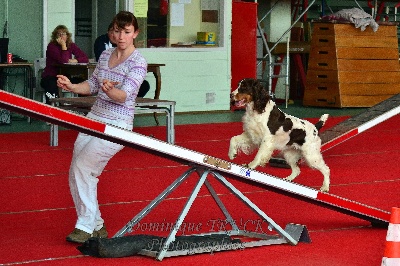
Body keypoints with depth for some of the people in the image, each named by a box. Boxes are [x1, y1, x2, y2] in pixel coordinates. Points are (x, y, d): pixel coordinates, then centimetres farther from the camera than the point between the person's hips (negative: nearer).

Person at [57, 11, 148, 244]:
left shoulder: (138, 62, -11)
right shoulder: (106, 55, 10)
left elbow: (124, 96, -22)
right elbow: (93, 85, 15)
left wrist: (111, 91, -44)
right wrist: (72, 87, -4)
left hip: (117, 125, -7)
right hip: (94, 118, 7)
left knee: (82, 167, -17)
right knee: (77, 173, 2)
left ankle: (87, 227, -7)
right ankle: (96, 226, 13)